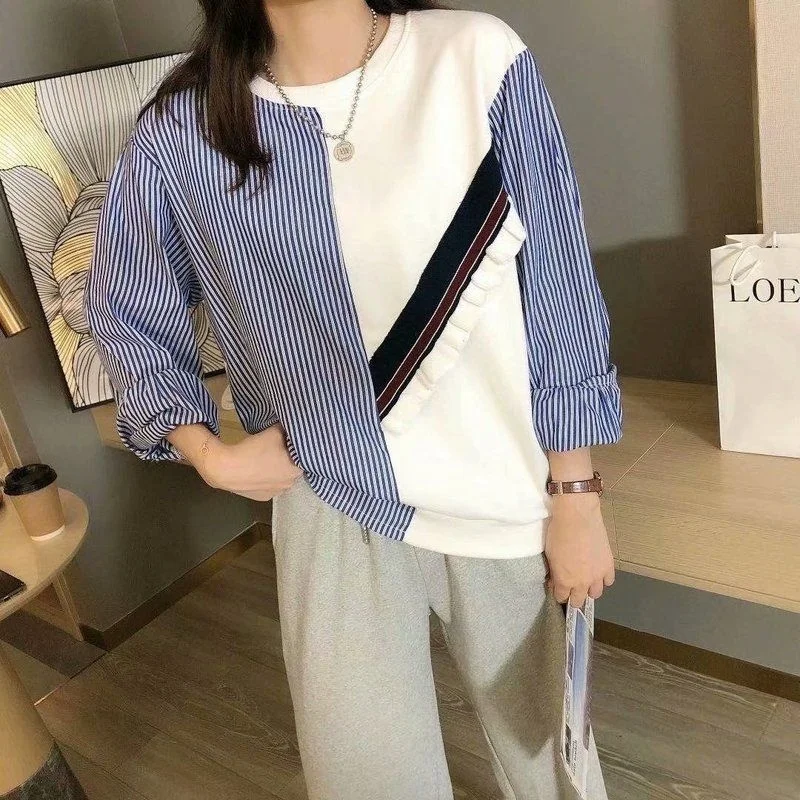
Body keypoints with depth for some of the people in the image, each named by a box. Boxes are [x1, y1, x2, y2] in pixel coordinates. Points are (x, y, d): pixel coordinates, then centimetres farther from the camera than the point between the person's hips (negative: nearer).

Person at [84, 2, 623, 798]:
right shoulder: (179, 130, -7)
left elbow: (559, 287, -6)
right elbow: (123, 311, 9)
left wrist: (575, 494, -4)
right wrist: (210, 455, -2)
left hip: (503, 490, 1)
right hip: (332, 502, 0)